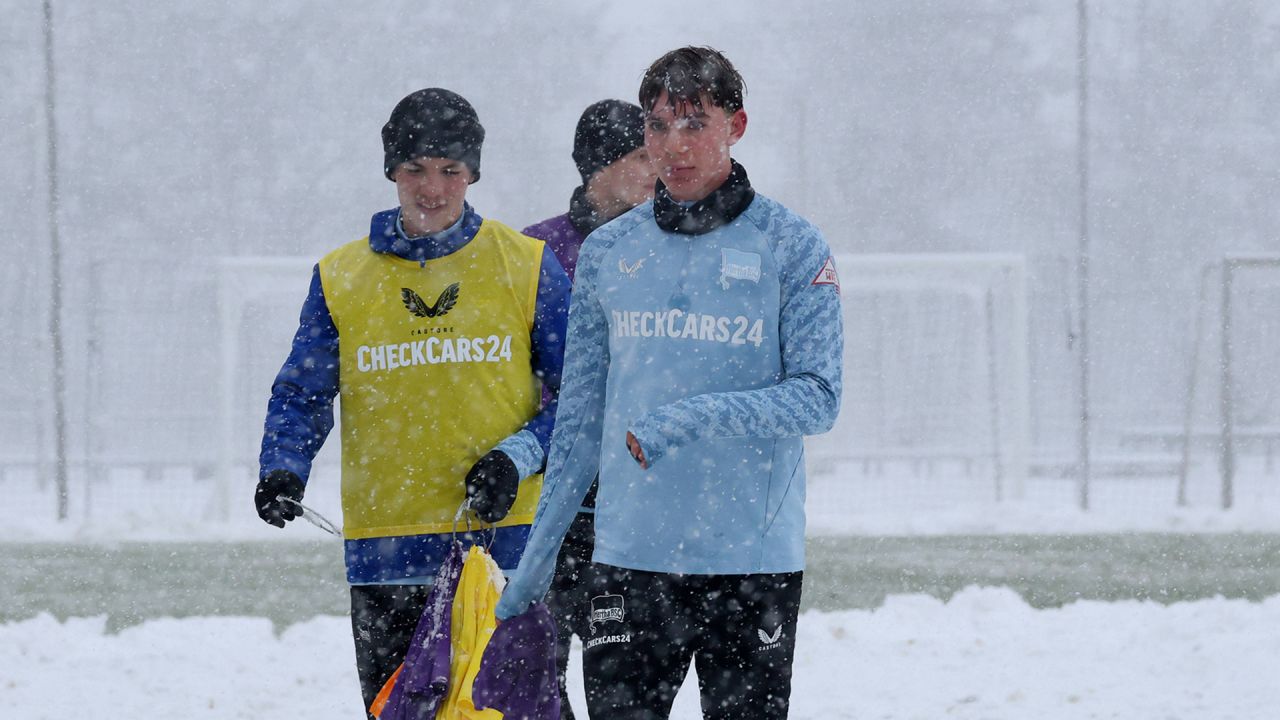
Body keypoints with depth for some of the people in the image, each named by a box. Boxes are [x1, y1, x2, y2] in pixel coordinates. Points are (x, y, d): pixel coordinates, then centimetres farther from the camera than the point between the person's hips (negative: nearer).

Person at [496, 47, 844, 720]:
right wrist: (541, 544, 12)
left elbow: (817, 397, -8)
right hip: (628, 556, 2)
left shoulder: (792, 247, -1)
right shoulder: (606, 252, 9)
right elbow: (579, 415, 14)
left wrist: (698, 416, -21)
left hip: (754, 559, -2)